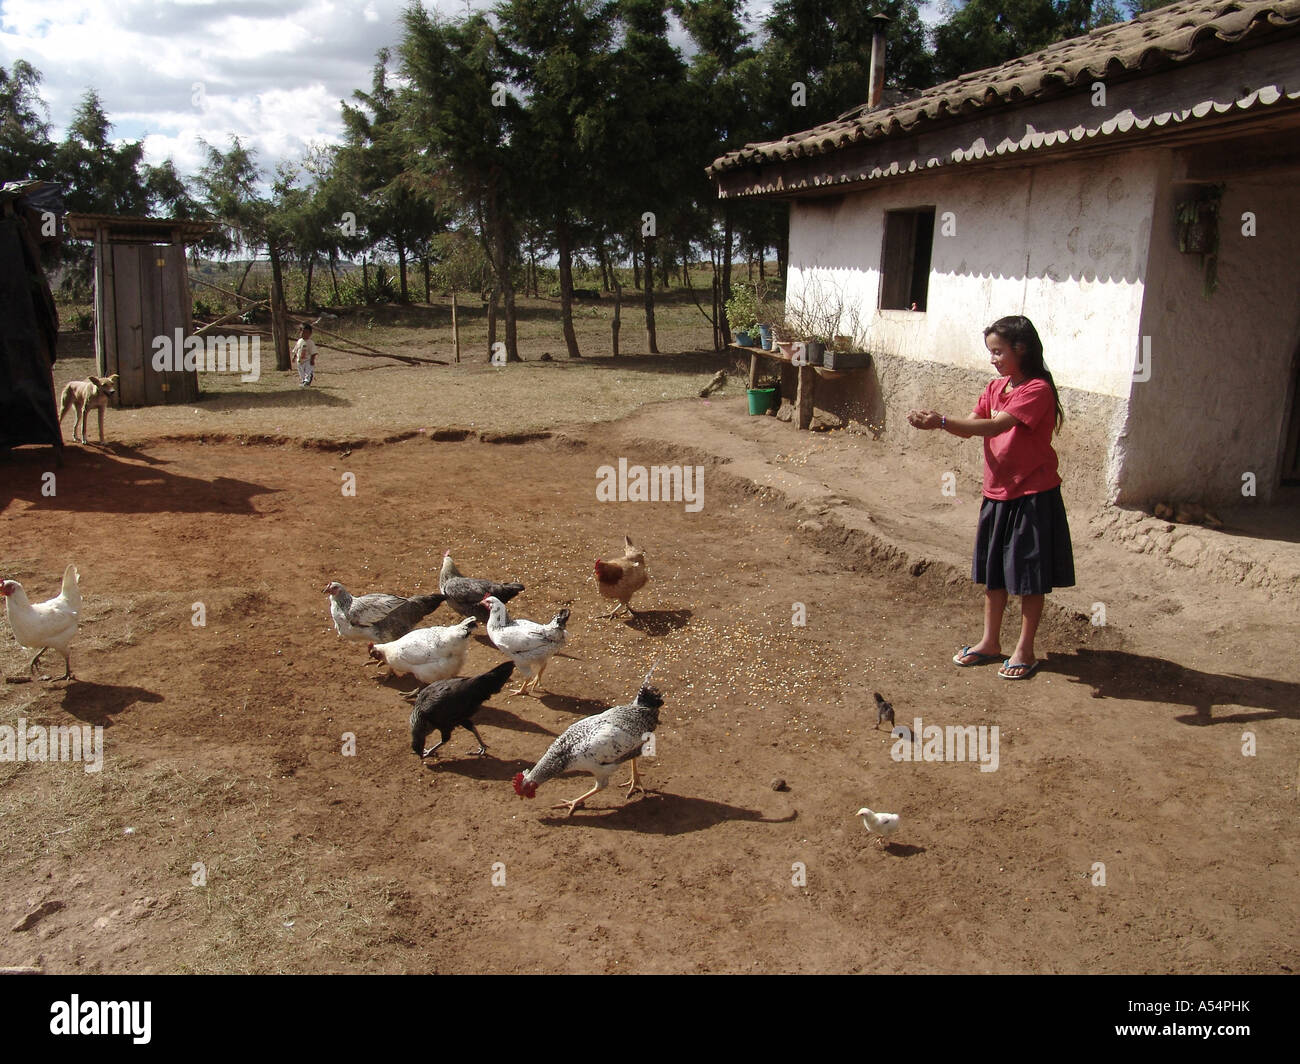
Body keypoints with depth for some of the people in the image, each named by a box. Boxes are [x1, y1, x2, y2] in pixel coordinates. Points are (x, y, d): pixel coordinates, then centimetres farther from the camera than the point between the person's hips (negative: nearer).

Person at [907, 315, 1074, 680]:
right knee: (992, 571, 15)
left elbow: (995, 426, -29)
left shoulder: (1037, 390, -17)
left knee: (1029, 576, 4)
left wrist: (942, 422, -35)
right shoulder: (996, 388, 9)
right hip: (997, 492, 8)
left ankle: (1024, 650, 15)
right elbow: (971, 427, 1)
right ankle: (990, 642, 28)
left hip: (1033, 495, -8)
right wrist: (933, 420, -16)